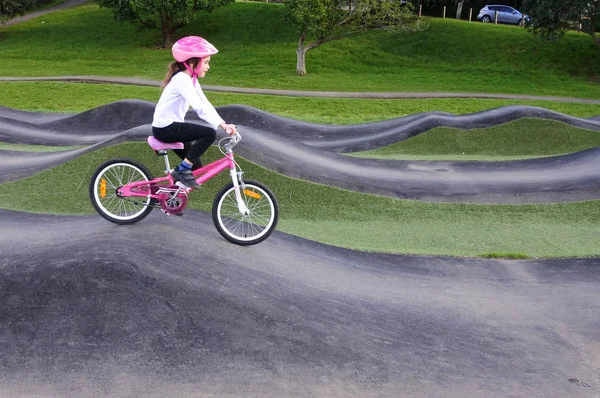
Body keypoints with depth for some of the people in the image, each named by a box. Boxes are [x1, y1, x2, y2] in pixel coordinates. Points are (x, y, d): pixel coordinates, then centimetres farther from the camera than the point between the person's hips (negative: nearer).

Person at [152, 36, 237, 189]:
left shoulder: (191, 79, 9)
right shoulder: (182, 80, -21)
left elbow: (205, 103, 5)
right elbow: (199, 108, -31)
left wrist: (223, 123, -6)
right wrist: (222, 125, -36)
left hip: (170, 126, 10)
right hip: (165, 128, -10)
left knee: (196, 168, 11)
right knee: (210, 134, -22)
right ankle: (181, 170, -15)